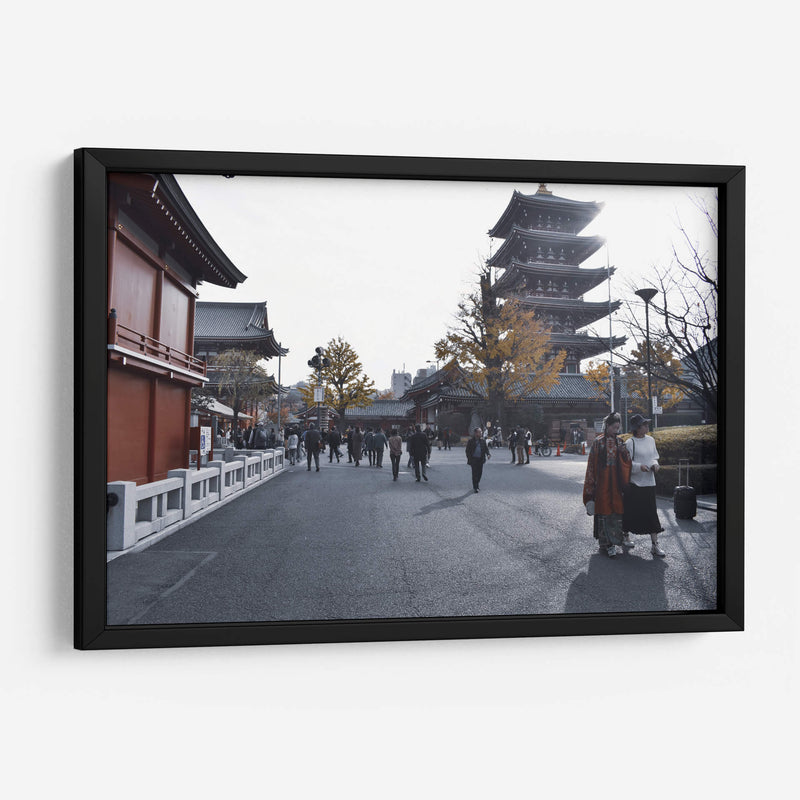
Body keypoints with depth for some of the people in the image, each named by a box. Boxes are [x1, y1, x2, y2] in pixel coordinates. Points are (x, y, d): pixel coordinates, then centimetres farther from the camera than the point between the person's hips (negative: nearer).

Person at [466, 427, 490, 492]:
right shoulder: (470, 441, -3)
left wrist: (488, 454, -10)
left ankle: (477, 482, 34)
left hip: (481, 459, 3)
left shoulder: (483, 440, 6)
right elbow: (468, 451, 0)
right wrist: (469, 459, -7)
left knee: (480, 472, 9)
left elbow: (486, 448, 9)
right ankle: (475, 487, 6)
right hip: (474, 459, -3)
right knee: (474, 473, -2)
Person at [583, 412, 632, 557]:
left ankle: (612, 542, 14)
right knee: (604, 510, -2)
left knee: (617, 510, 2)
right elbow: (592, 464, -1)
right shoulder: (598, 442, 0)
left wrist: (624, 452, -12)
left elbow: (627, 463, 9)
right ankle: (606, 543, 4)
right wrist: (591, 484, -4)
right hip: (603, 481, -3)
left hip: (617, 481, 3)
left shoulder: (620, 442, 10)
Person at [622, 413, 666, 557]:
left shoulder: (651, 440, 8)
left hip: (649, 482, 5)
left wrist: (655, 464, -4)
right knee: (630, 512, 6)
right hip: (634, 483, -5)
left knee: (651, 513, 2)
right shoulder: (630, 443, -10)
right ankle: (626, 536, 29)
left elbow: (654, 457, 17)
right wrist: (639, 467, -23)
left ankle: (654, 545, 7)